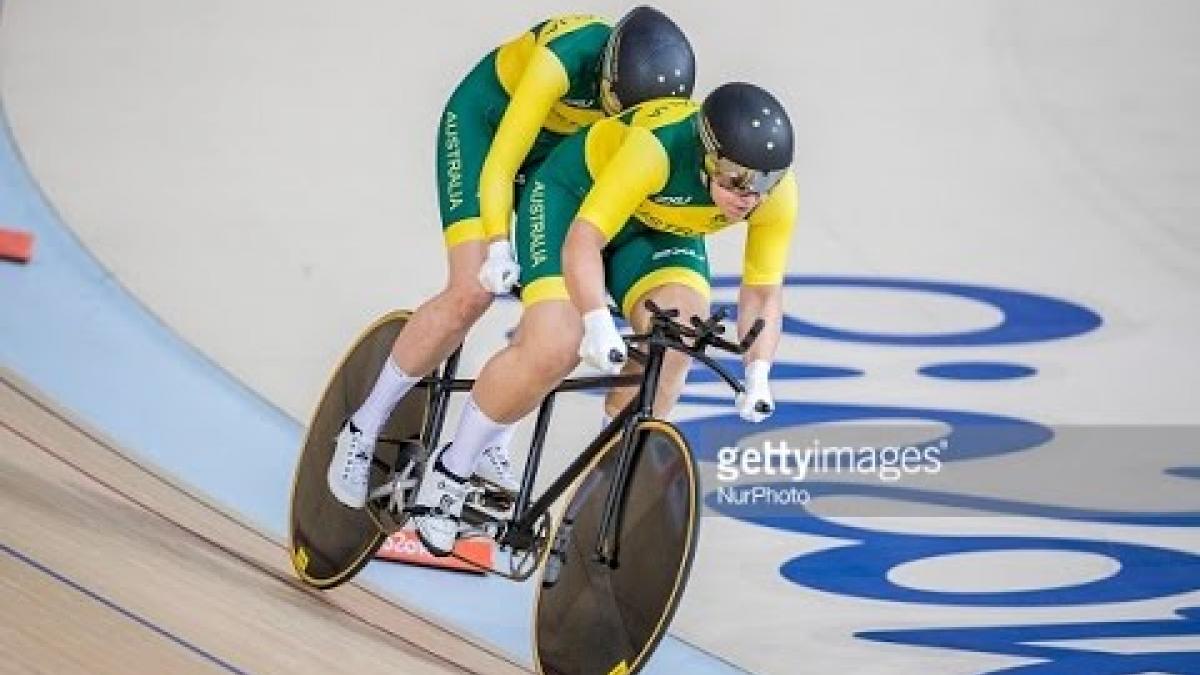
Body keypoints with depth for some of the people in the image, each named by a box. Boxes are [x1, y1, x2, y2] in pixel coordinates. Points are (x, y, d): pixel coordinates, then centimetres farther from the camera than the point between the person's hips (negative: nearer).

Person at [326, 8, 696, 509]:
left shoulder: (656, 82, -22)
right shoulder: (565, 58, -37)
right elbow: (500, 165, -33)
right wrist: (499, 248, -40)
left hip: (558, 147, 5)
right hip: (483, 124, -5)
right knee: (473, 292, -19)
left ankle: (490, 448, 4)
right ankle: (361, 431, -6)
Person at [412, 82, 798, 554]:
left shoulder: (778, 192, -25)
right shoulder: (657, 146, -40)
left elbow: (763, 290, -15)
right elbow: (583, 241, -42)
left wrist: (758, 374, -29)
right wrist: (597, 322, -56)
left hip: (661, 229, 5)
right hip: (576, 196, -5)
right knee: (554, 349, -23)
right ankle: (450, 470, -1)